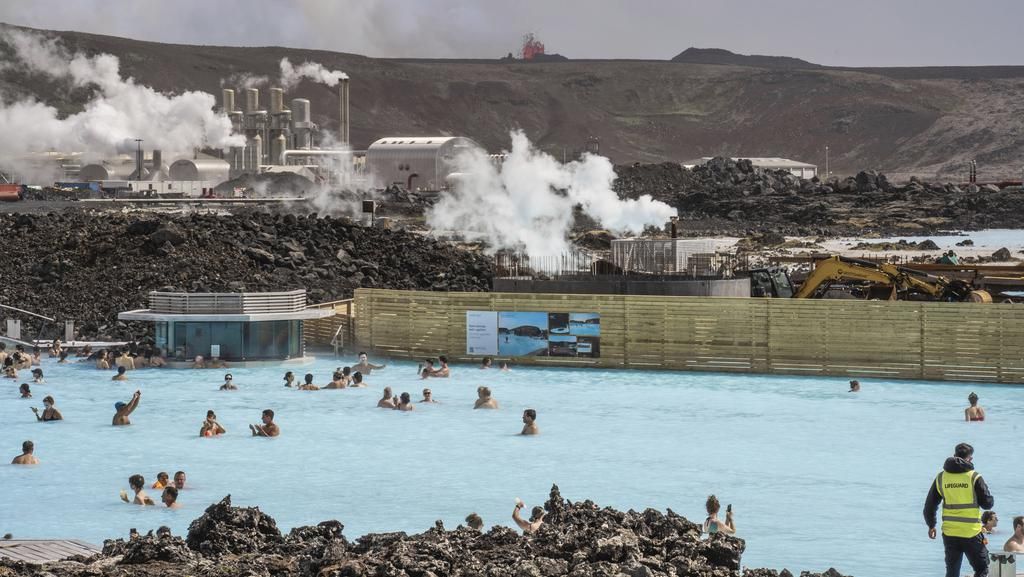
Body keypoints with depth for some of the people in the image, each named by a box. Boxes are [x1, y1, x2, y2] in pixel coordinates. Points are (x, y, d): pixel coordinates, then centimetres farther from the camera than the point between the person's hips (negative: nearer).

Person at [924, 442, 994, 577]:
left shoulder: (941, 477, 4)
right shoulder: (974, 477, -8)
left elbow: (929, 505, 9)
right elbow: (987, 503, -4)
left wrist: (931, 525, 23)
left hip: (949, 534, 4)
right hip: (972, 534, -4)